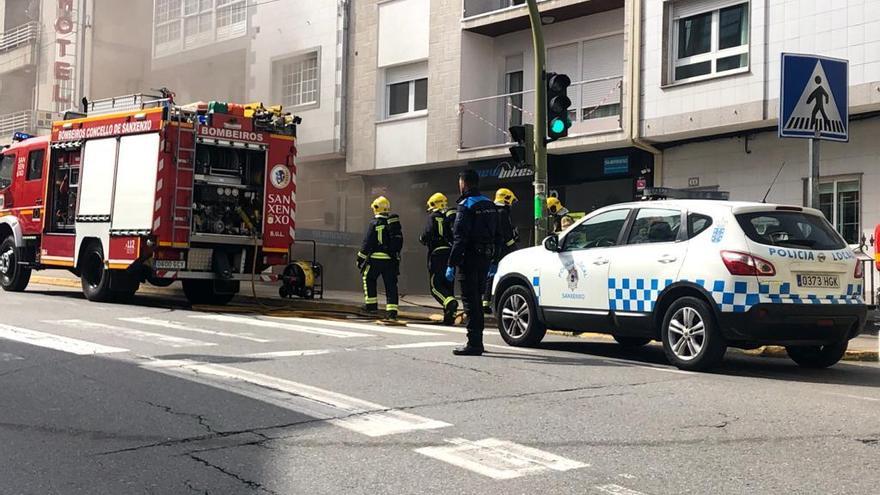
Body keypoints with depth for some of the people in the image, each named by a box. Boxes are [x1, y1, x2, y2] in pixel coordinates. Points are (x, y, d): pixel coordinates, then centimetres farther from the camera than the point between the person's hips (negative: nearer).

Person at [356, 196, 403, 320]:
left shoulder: (375, 223, -7)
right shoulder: (395, 223, 10)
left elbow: (367, 243, -8)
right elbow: (400, 241, 15)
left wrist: (360, 258, -1)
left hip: (376, 257, -4)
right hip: (392, 258, 4)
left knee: (368, 278, 16)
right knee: (391, 284, 4)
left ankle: (371, 304, 12)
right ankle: (392, 310, -4)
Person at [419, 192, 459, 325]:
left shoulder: (433, 216, -3)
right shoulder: (452, 216, 14)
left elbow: (429, 233, -15)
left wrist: (422, 239, 5)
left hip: (438, 253, -6)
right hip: (451, 253, 6)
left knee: (435, 285, -5)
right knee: (448, 284, 12)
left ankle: (450, 302, -30)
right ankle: (449, 316, 11)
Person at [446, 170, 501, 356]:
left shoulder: (466, 206, -12)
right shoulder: (490, 205, 14)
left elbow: (460, 238, -18)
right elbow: (497, 235, 17)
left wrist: (452, 264, -17)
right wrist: (492, 260, 20)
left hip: (470, 258, -8)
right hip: (485, 258, 8)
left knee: (470, 300, -5)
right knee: (476, 299, 16)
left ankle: (474, 343, -6)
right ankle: (476, 341, 21)